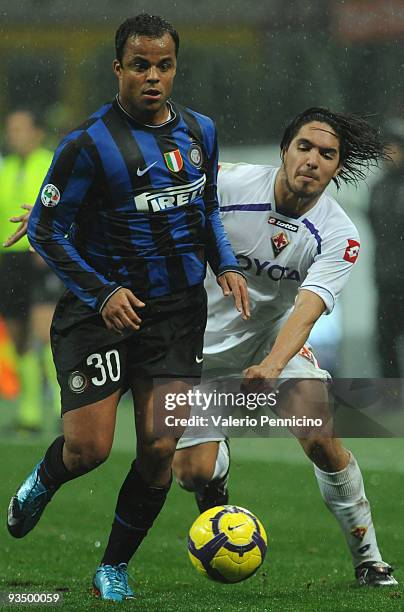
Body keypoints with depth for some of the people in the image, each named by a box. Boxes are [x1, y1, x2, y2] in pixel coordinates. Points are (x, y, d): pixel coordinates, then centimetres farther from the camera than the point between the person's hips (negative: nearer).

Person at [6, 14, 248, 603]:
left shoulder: (198, 131, 5)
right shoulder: (89, 144, -14)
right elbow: (46, 231, -9)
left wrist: (225, 265, 4)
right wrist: (102, 293, -18)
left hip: (178, 312, 4)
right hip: (102, 311, -4)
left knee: (159, 449, -3)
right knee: (88, 449, -9)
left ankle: (114, 569, 15)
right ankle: (41, 484, 29)